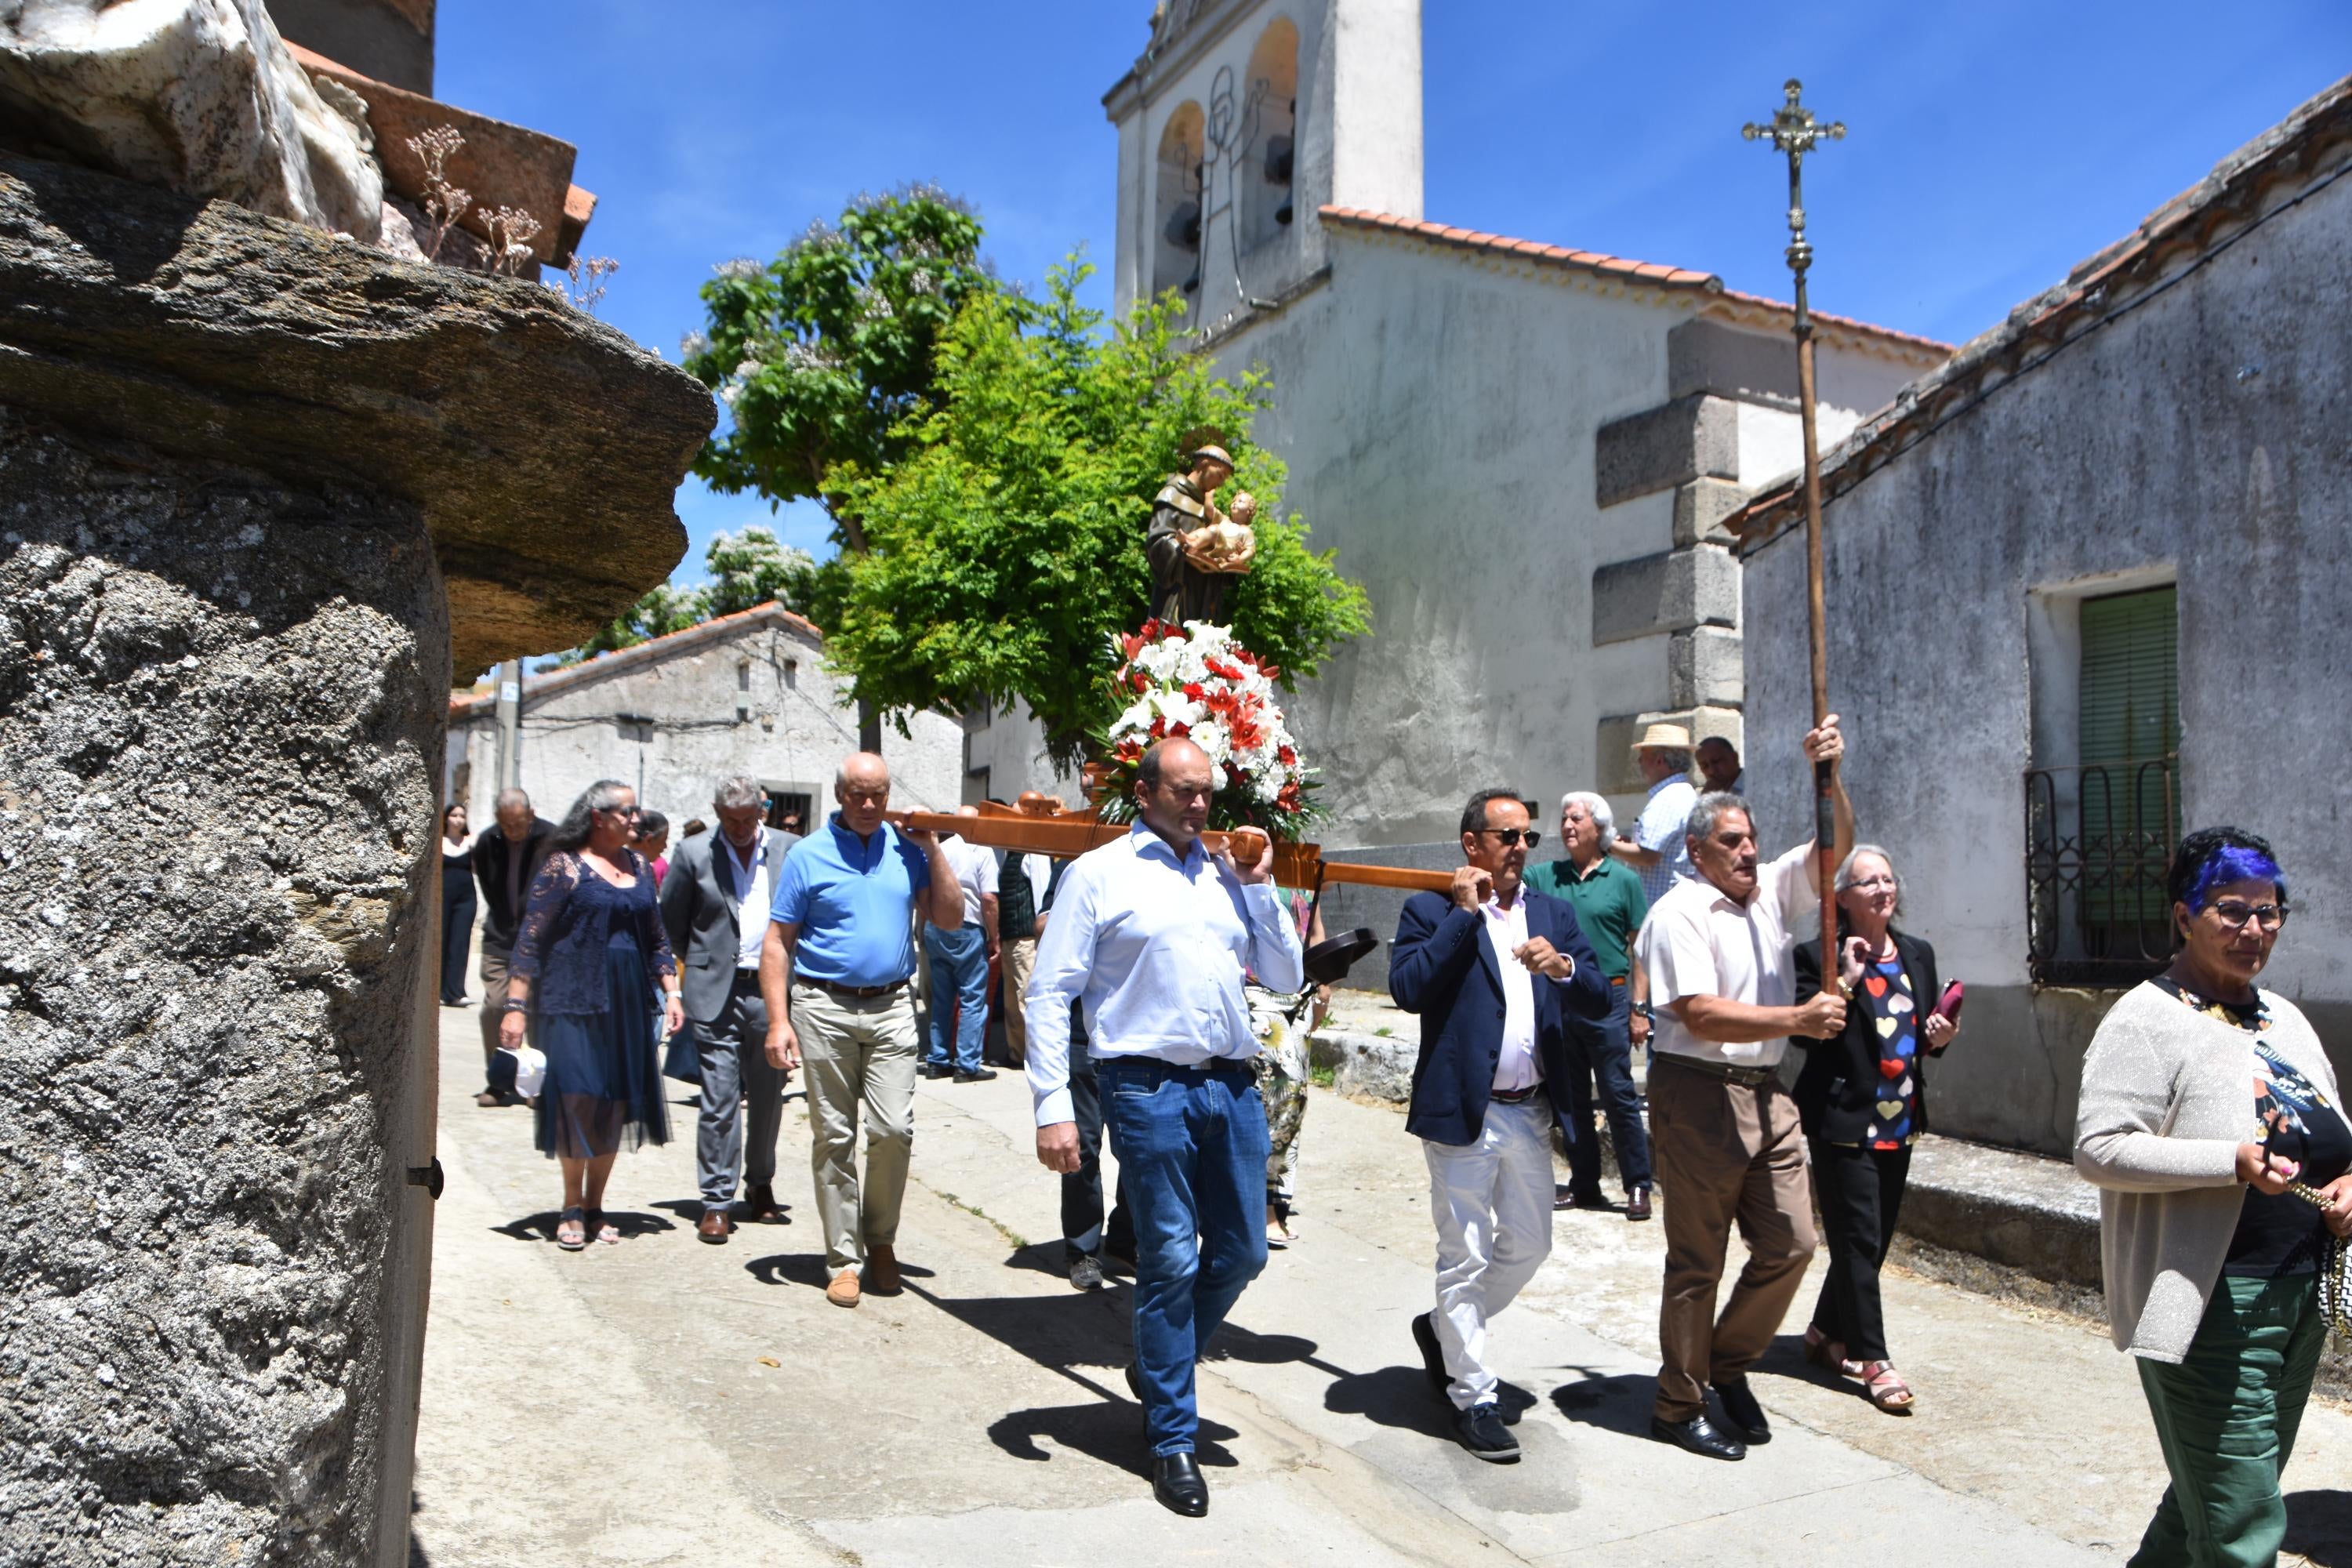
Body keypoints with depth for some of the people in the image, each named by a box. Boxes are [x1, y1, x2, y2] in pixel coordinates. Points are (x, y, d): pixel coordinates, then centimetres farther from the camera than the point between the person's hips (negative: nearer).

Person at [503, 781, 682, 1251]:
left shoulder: (639, 867, 11)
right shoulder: (564, 867, -5)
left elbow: (657, 937, 17)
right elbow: (530, 939, -7)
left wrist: (670, 992, 7)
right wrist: (515, 1007, -12)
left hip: (628, 1003, 5)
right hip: (574, 1000, -5)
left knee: (617, 1102, 8)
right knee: (577, 1100, -3)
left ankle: (594, 1206, 21)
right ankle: (572, 1208, 14)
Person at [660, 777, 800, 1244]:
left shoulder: (790, 850, 3)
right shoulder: (694, 853, 1)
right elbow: (670, 917, 10)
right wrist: (699, 963, 12)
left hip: (772, 991, 2)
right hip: (716, 994, -1)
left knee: (768, 1096, 12)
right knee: (719, 1098, -3)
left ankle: (760, 1184, 29)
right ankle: (716, 1201, 5)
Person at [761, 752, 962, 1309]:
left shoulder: (907, 849, 9)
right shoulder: (808, 855, 1)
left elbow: (951, 918, 5)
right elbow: (777, 943, -1)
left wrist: (932, 848, -2)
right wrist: (779, 1020, -9)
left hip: (891, 1007, 2)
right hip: (824, 1008, -1)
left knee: (894, 1129, -5)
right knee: (833, 1137, 4)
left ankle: (880, 1241, 17)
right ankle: (844, 1258, 14)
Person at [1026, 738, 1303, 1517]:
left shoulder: (1227, 878, 14)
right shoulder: (1100, 874, -1)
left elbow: (1287, 977, 13)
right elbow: (1050, 994, -5)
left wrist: (1259, 887, 4)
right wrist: (1053, 1108, -11)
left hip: (1233, 1086, 6)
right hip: (1150, 1088, -5)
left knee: (1242, 1252, 12)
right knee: (1171, 1262, 2)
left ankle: (1158, 1371, 37)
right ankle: (1172, 1438, 20)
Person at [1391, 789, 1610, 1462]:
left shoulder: (1553, 914, 10)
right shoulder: (1432, 910, -5)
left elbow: (1601, 1001, 4)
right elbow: (1408, 989, -21)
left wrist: (1563, 966, -17)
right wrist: (1464, 913, -18)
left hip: (1530, 1113, 6)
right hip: (1462, 1111, -6)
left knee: (1529, 1245, 17)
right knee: (1465, 1259, 5)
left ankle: (1444, 1331, 39)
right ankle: (1474, 1398, 19)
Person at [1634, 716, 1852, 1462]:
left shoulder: (1770, 893, 13)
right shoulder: (1678, 913, -10)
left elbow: (1835, 841, 6)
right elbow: (1702, 1016, -19)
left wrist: (1826, 771, -10)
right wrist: (1797, 1019, -23)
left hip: (1766, 1093, 7)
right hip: (1698, 1096, -7)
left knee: (1790, 1243, 7)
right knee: (1697, 1261, 2)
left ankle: (1729, 1365, 28)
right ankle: (1678, 1407, 15)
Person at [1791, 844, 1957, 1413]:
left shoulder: (1918, 955, 11)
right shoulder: (1820, 956, -9)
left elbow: (1925, 1036, 18)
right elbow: (1803, 1031, -18)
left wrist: (1939, 1038, -3)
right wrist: (1845, 980, -24)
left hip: (1899, 1124, 7)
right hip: (1844, 1123, -7)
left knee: (1874, 1240, 14)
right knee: (1859, 1242, -4)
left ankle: (1826, 1335, 29)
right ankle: (1872, 1361, 5)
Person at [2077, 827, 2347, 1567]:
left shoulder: (2285, 1018, 14)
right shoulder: (2148, 1019, -12)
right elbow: (2099, 1148, -20)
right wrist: (2234, 1162, -28)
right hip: (2209, 1304, -8)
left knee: (2209, 1500, 20)